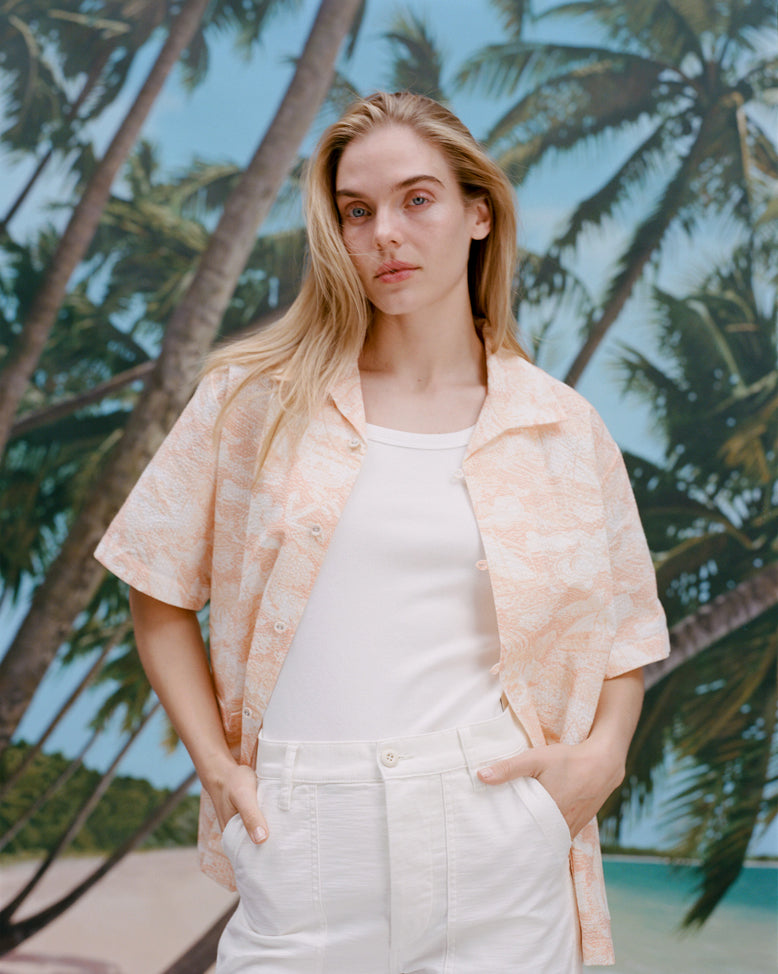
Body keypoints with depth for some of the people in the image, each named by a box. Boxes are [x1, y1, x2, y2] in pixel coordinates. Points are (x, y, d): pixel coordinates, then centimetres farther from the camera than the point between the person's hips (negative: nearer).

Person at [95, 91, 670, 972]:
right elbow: (162, 597, 9)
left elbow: (622, 630, 14)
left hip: (498, 842, 1)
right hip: (306, 841, 0)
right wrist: (216, 763, 1)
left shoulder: (561, 429, 5)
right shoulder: (258, 397, 4)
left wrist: (599, 754, -3)